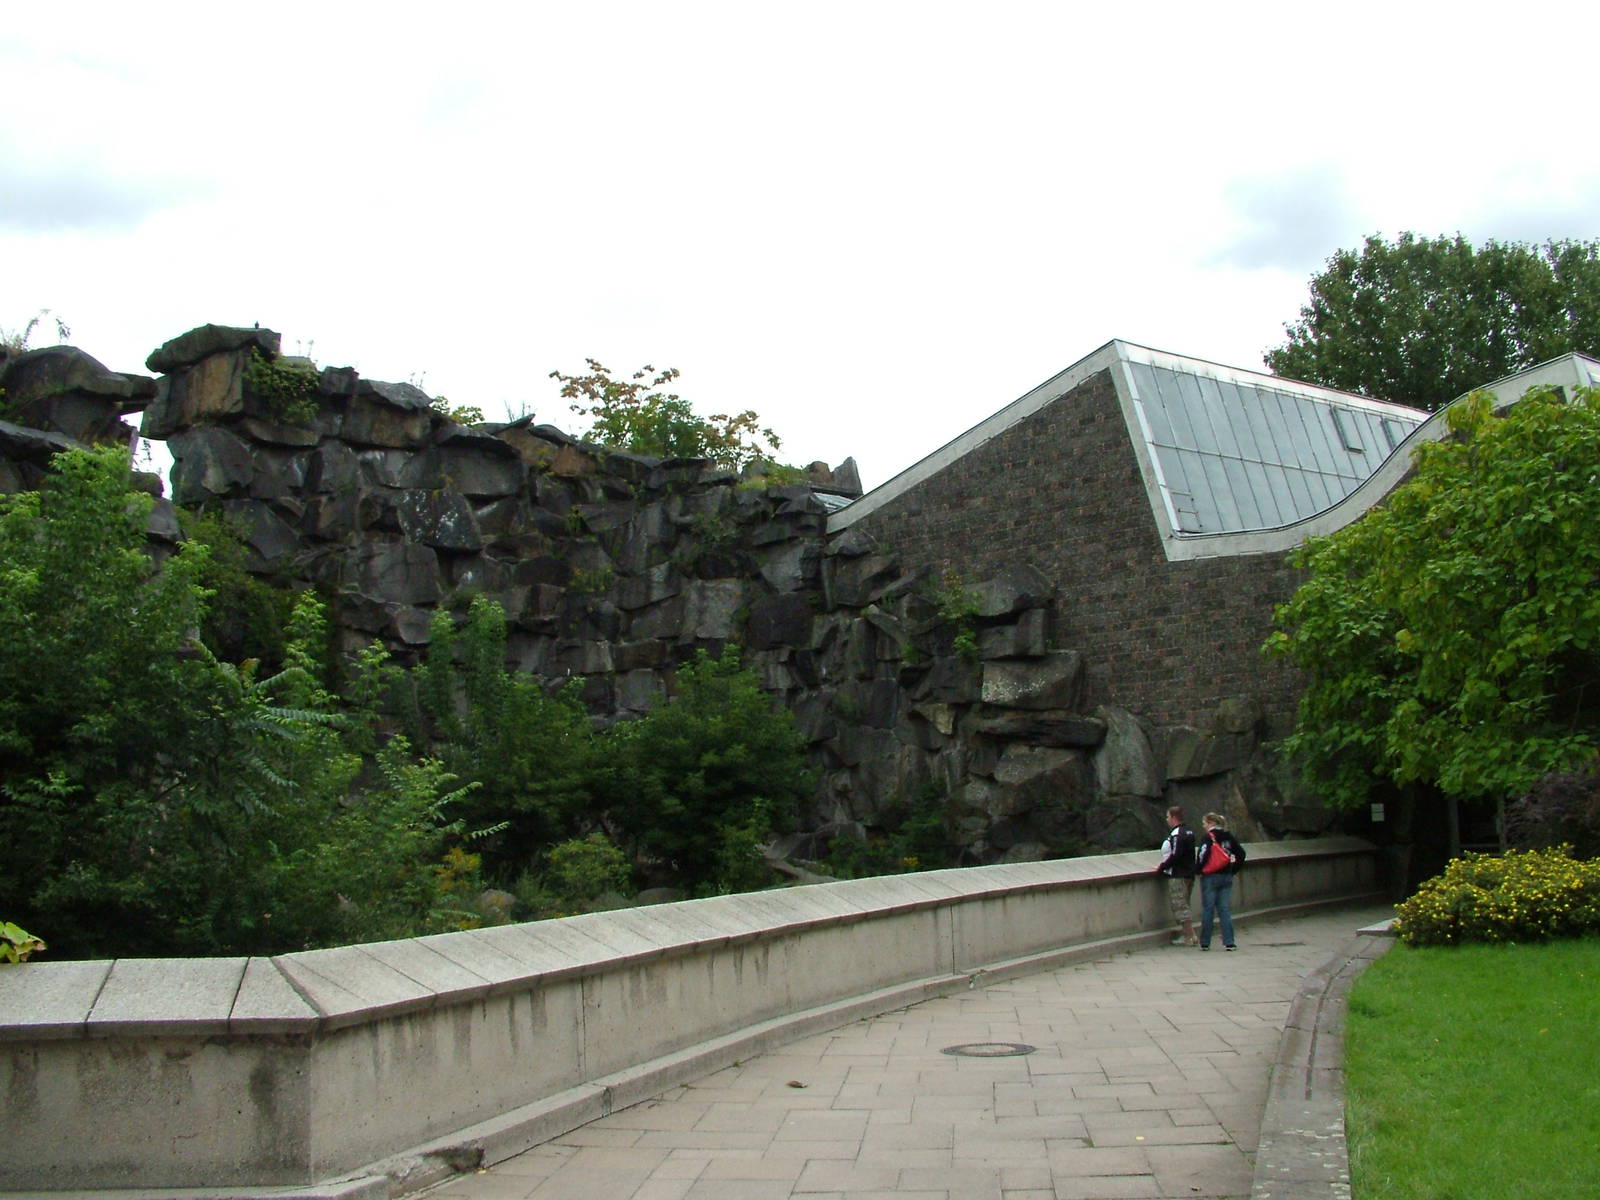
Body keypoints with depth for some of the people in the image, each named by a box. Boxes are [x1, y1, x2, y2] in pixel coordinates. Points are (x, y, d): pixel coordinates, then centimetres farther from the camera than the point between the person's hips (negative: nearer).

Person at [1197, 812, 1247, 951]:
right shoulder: (1229, 837, 8)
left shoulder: (1207, 837, -10)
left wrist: (1198, 869, -6)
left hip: (1210, 877, -5)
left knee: (1207, 909, 2)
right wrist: (1233, 870, 13)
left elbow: (1202, 855, -20)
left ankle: (1205, 943, 7)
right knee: (1225, 909, 7)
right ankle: (1229, 942, 2)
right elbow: (1241, 854, 9)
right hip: (1226, 877, 5)